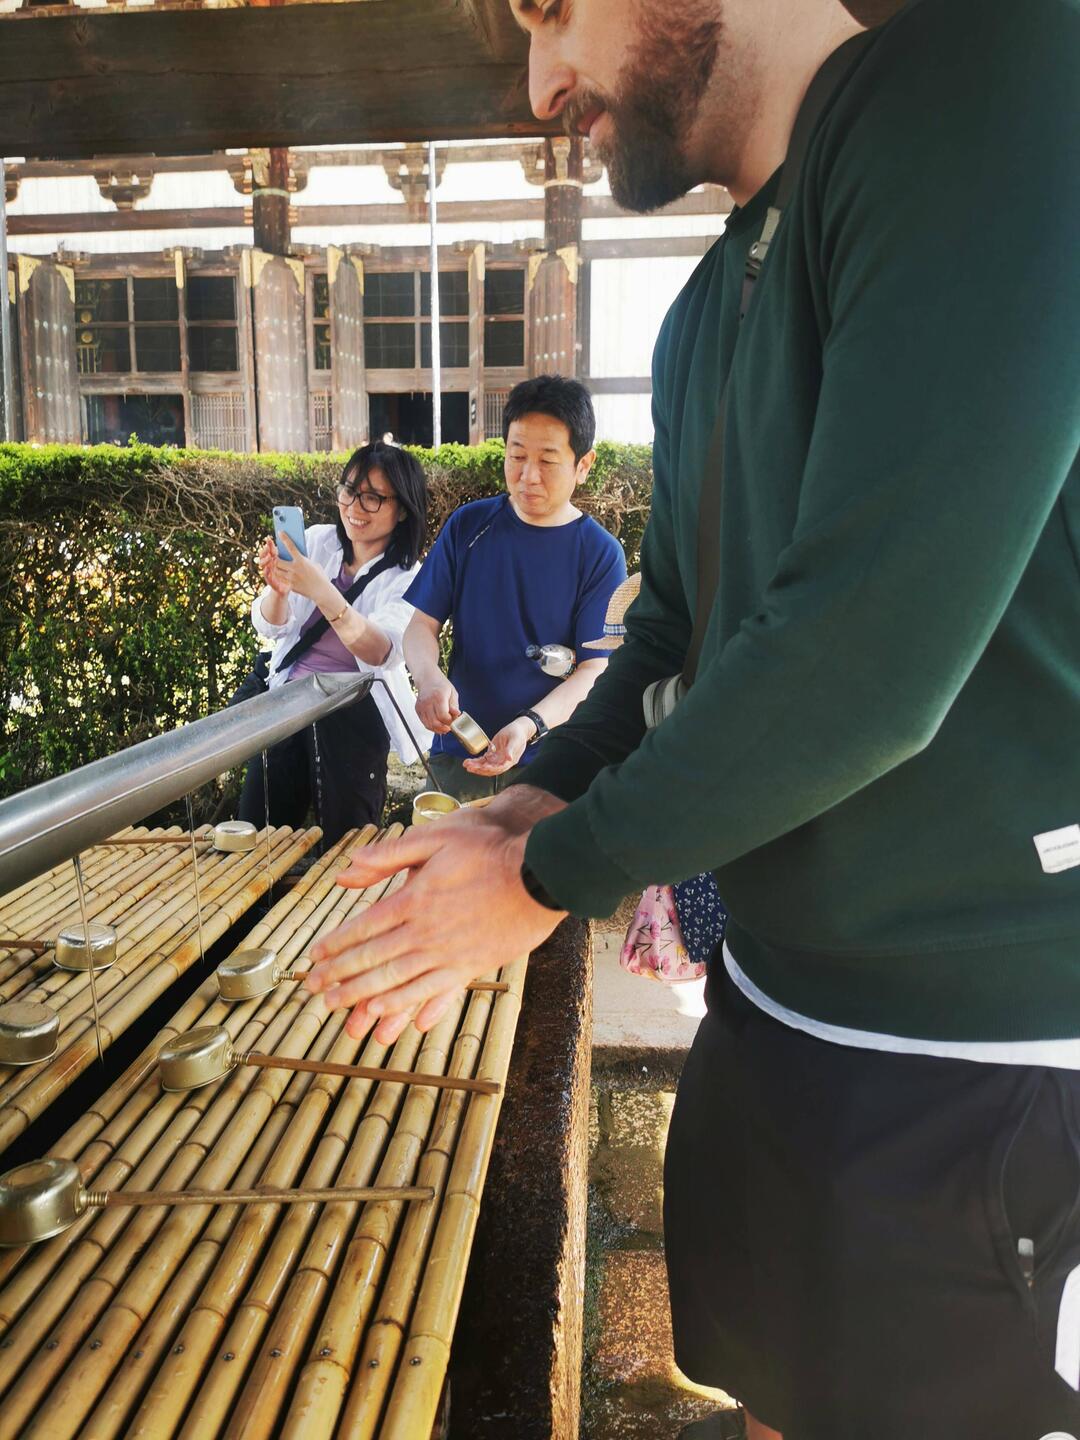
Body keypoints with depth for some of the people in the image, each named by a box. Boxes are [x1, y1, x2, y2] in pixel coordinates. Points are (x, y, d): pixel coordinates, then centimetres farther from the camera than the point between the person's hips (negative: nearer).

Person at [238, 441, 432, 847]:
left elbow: (381, 654, -29)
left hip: (354, 720, -3)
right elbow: (268, 627, -4)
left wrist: (321, 590, -42)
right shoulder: (316, 541, 1)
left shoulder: (407, 579, -10)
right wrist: (278, 589, -27)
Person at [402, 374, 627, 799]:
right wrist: (430, 678, -18)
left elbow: (594, 670, -9)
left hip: (551, 765, -2)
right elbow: (421, 624, 5)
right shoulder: (467, 526, 5)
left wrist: (529, 726, -27)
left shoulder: (601, 554, -4)